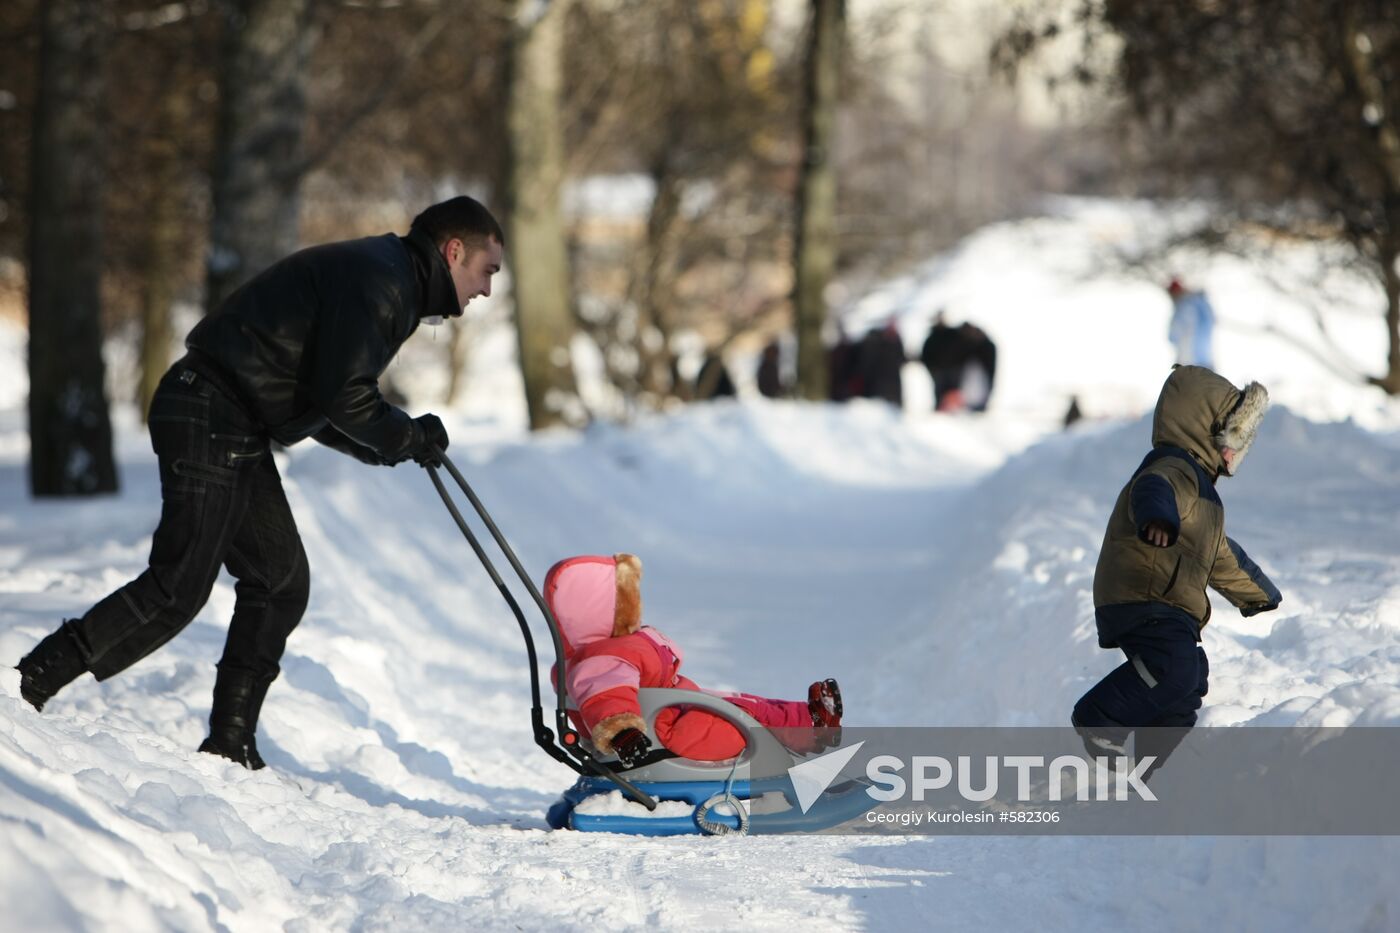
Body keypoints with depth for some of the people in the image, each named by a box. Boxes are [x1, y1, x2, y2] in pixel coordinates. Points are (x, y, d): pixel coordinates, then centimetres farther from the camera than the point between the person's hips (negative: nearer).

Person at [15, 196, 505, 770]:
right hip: (208, 421, -11)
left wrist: (389, 447, 11)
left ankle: (230, 744, 11)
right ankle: (29, 685, -11)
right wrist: (409, 439, -4)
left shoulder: (384, 280, 22)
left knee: (281, 581, 9)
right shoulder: (375, 280, -12)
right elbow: (343, 398, -20)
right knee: (179, 587, -14)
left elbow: (321, 404, 23)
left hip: (237, 433, 11)